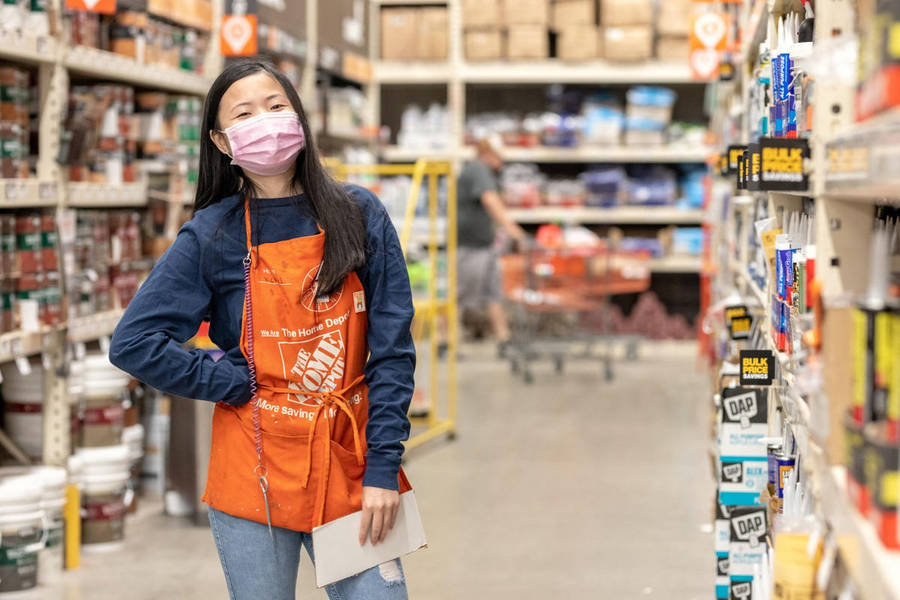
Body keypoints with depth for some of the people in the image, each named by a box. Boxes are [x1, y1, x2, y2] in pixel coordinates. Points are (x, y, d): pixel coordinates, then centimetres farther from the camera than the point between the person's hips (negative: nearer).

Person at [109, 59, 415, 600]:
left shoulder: (360, 216, 1)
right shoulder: (213, 235, -2)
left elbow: (392, 348, -1)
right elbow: (134, 343, -5)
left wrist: (383, 466, -7)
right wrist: (239, 384, -8)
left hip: (349, 468, 1)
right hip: (256, 477, -1)